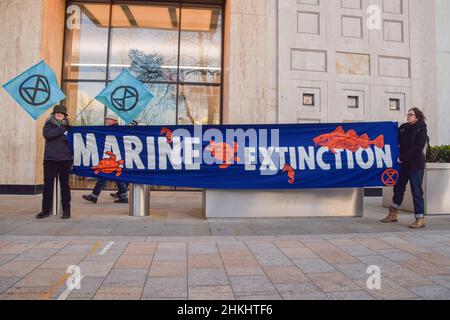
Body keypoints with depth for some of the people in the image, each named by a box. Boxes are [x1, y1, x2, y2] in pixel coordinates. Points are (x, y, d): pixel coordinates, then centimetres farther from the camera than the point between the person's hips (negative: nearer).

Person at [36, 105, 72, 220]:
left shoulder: (68, 126, 9)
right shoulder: (49, 124, 9)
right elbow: (47, 134, -11)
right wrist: (62, 130, -12)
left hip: (64, 159, -1)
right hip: (50, 159, 1)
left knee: (65, 184, 3)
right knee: (48, 184, 3)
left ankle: (66, 210, 10)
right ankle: (46, 210, 13)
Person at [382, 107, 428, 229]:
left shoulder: (421, 129, -6)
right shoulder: (403, 128, 11)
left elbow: (417, 148, -15)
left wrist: (403, 157, -16)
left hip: (415, 165, -7)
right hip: (404, 164, 7)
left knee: (416, 191, -4)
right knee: (398, 188, 12)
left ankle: (420, 219, 3)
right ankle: (393, 214, 25)